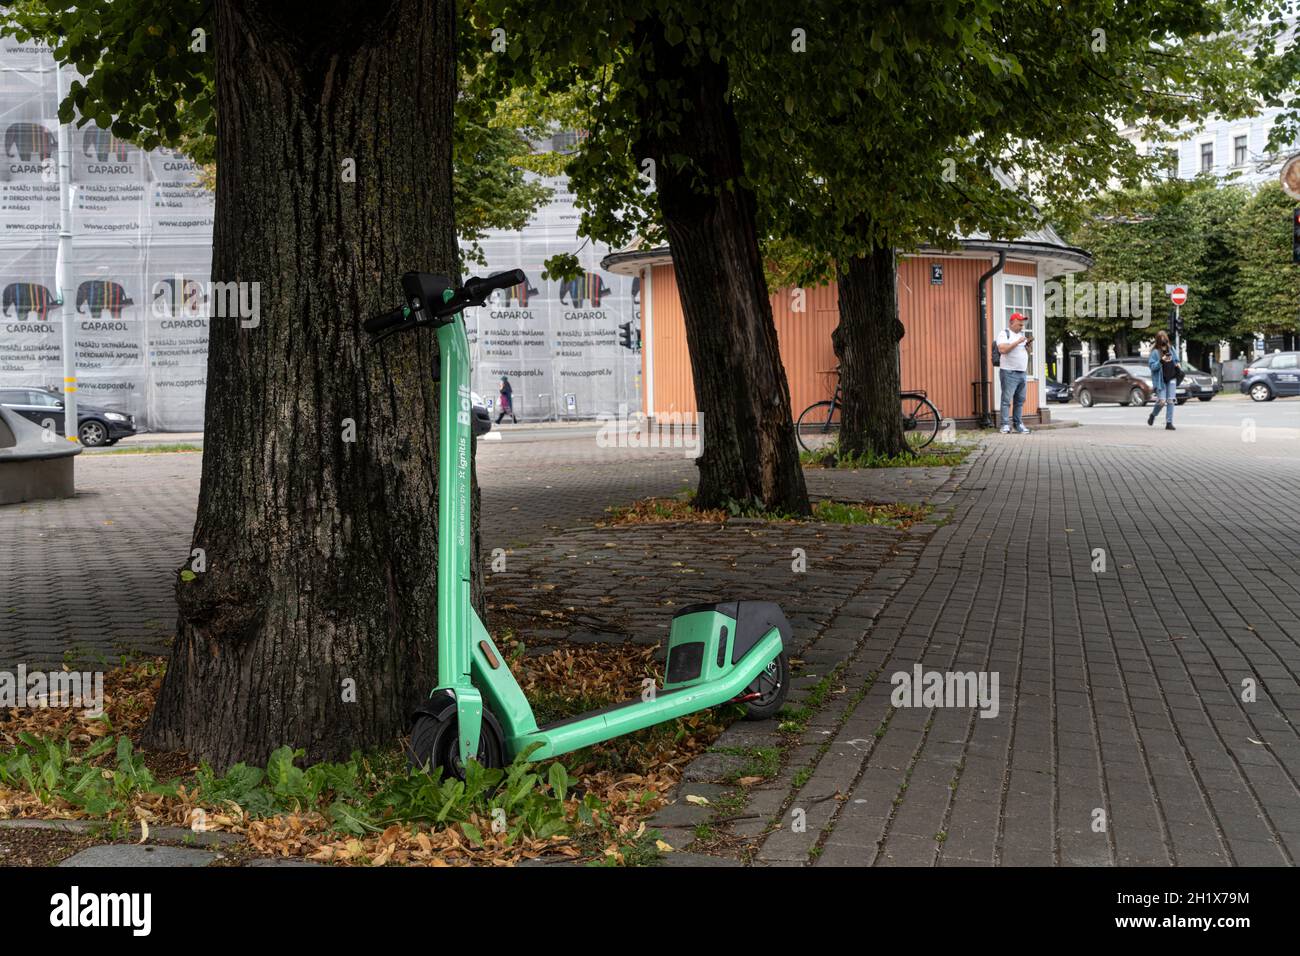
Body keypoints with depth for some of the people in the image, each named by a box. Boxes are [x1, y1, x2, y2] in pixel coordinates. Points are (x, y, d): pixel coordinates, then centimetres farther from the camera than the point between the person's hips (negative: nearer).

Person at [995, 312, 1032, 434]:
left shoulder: (1023, 334, 19)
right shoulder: (1004, 334, -2)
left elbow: (1027, 352, 20)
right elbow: (1002, 349, -17)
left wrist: (1028, 343, 1)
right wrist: (1018, 342, -17)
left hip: (1022, 372, 7)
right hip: (1009, 372, -7)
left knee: (1020, 400, 6)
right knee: (1006, 400, -9)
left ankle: (1018, 424, 11)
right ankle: (1005, 425, -9)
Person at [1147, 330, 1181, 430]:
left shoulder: (1171, 349, 7)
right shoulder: (1155, 352, -8)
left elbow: (1176, 360, 23)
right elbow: (1151, 366, -13)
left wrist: (1177, 364, 2)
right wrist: (1161, 361, -26)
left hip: (1171, 378, 4)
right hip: (1160, 379, -4)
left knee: (1171, 401, -2)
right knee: (1161, 401, -9)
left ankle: (1169, 423, 2)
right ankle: (1153, 415, 22)